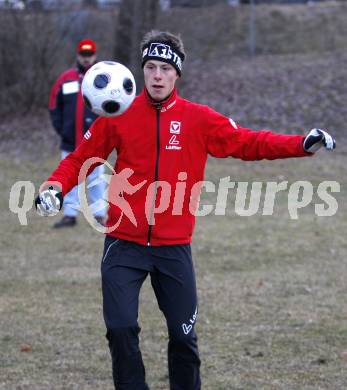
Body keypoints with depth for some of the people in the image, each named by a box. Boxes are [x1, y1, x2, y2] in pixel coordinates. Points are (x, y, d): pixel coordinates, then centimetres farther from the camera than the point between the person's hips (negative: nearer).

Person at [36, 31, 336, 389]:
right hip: (124, 245, -1)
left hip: (174, 247, 1)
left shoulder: (198, 119, 1)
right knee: (121, 329, -8)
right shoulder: (118, 116, 0)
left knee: (184, 336, 4)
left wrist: (303, 145, -9)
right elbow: (80, 159, 7)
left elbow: (248, 143, 2)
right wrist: (56, 185, -11)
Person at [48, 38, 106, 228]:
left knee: (96, 180, 1)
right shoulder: (65, 79, 6)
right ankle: (69, 215, 9)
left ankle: (100, 215, 6)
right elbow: (54, 107, 11)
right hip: (70, 142, 2)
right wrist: (61, 129, 1)